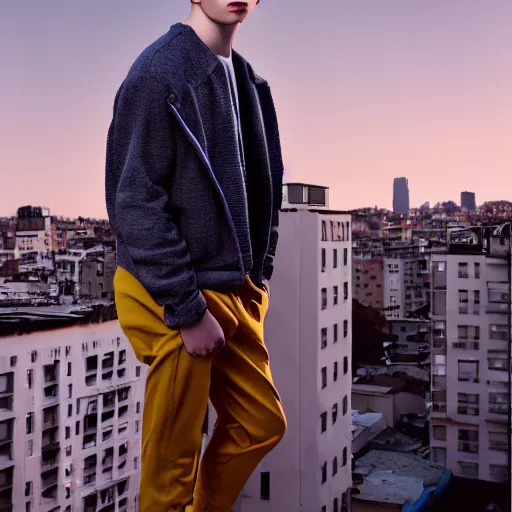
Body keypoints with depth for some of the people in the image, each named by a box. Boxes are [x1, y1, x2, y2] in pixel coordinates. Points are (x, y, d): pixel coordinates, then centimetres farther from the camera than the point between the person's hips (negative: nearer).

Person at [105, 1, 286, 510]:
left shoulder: (246, 81, 11)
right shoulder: (159, 72, -13)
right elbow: (135, 203, -18)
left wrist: (258, 279, 9)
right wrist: (187, 310, -18)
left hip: (235, 294, 8)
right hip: (173, 297, -8)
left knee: (263, 422, 16)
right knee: (173, 457, 6)